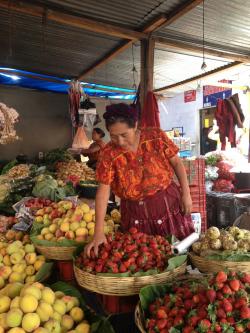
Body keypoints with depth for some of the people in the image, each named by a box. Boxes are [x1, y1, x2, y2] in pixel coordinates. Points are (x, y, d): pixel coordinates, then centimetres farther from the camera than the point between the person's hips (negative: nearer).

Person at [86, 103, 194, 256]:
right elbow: (103, 192, -14)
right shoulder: (109, 154, -13)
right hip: (135, 214, 0)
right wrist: (99, 232, -18)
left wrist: (186, 193, -6)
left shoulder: (156, 136, -11)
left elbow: (177, 162, -1)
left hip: (168, 204, 1)